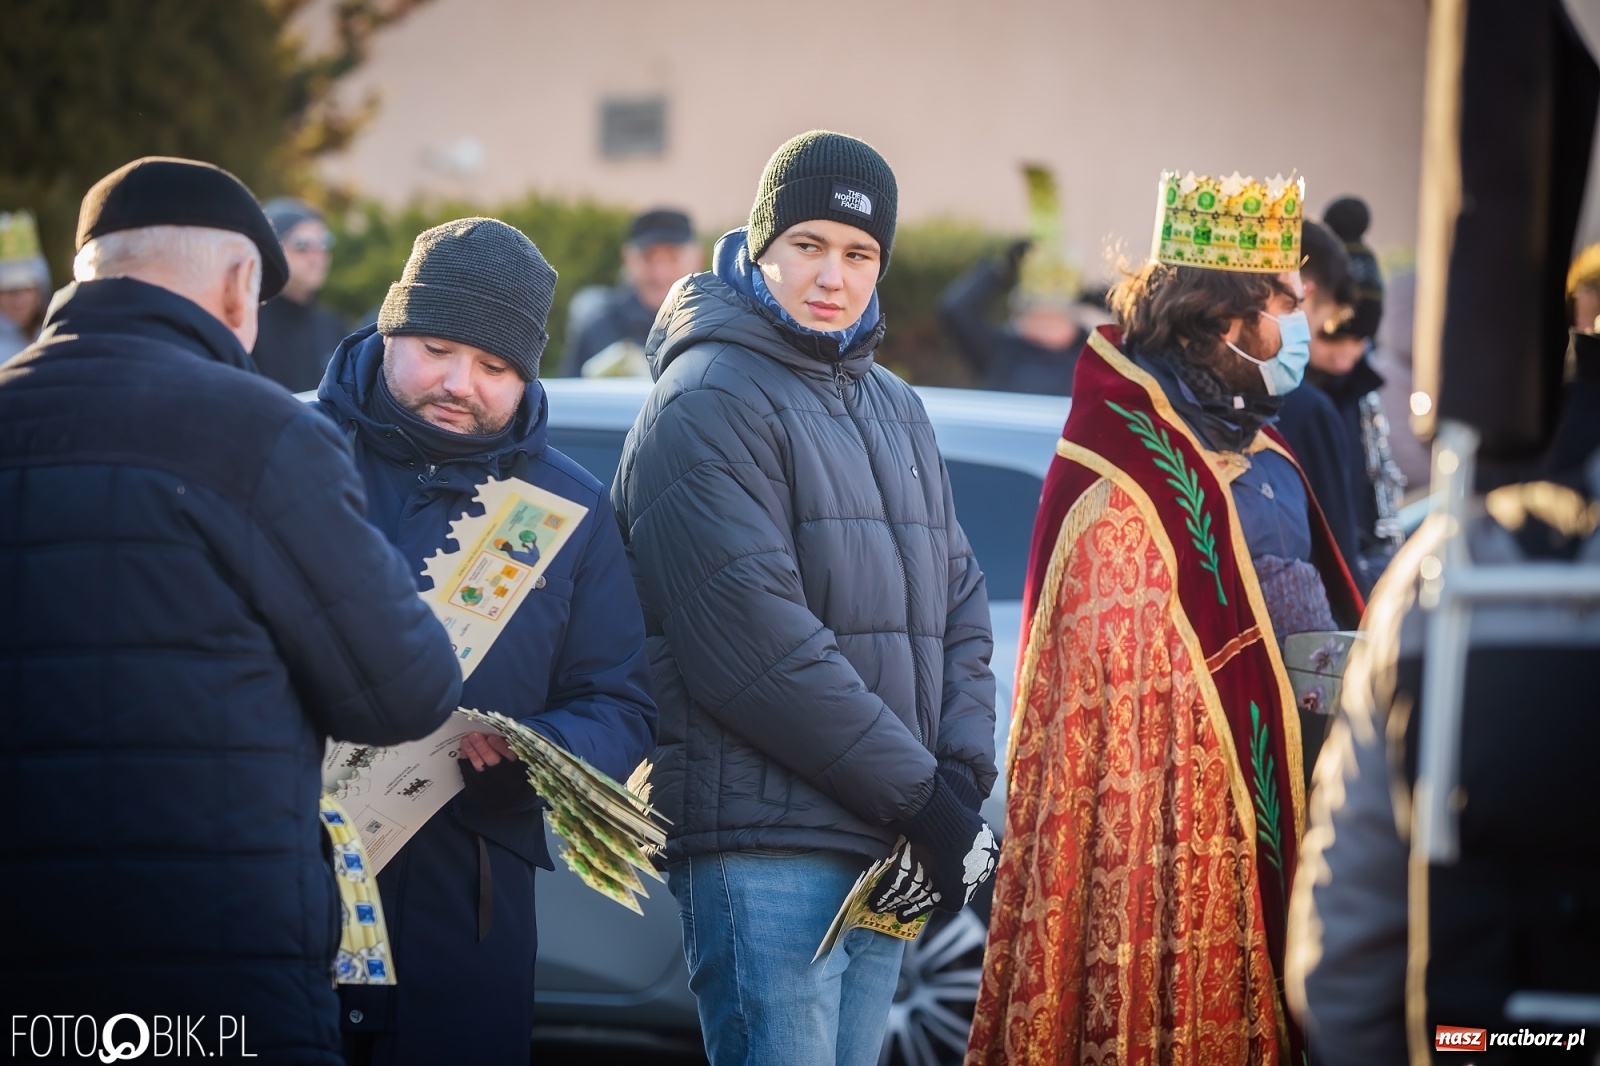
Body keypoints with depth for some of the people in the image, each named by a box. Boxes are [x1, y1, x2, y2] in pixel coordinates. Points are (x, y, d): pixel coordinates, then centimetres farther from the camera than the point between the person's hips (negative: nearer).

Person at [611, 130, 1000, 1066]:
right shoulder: (711, 401, -7)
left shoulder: (896, 409, 20)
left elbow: (960, 604, 18)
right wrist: (918, 794, -15)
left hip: (884, 847, 8)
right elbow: (756, 637, -16)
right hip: (765, 844, -8)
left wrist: (964, 780, 0)